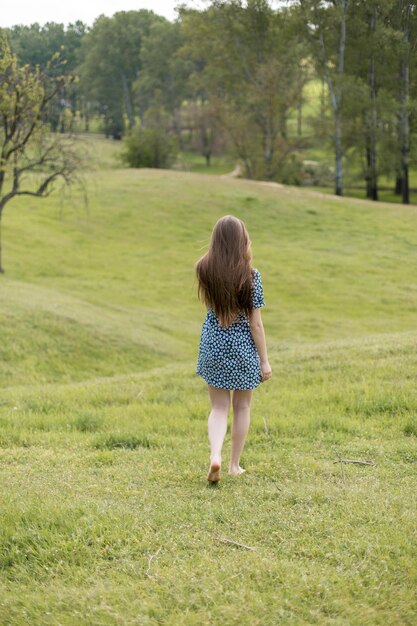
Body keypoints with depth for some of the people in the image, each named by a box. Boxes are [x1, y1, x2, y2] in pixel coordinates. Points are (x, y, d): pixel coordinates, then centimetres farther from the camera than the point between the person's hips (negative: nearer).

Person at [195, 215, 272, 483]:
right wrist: (265, 360, -4)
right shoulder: (250, 276, -16)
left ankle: (215, 456, -12)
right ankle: (235, 464, 24)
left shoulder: (205, 270, -8)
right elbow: (256, 324, -12)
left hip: (214, 344, 2)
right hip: (243, 347, -2)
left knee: (219, 407, 11)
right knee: (242, 407, 16)